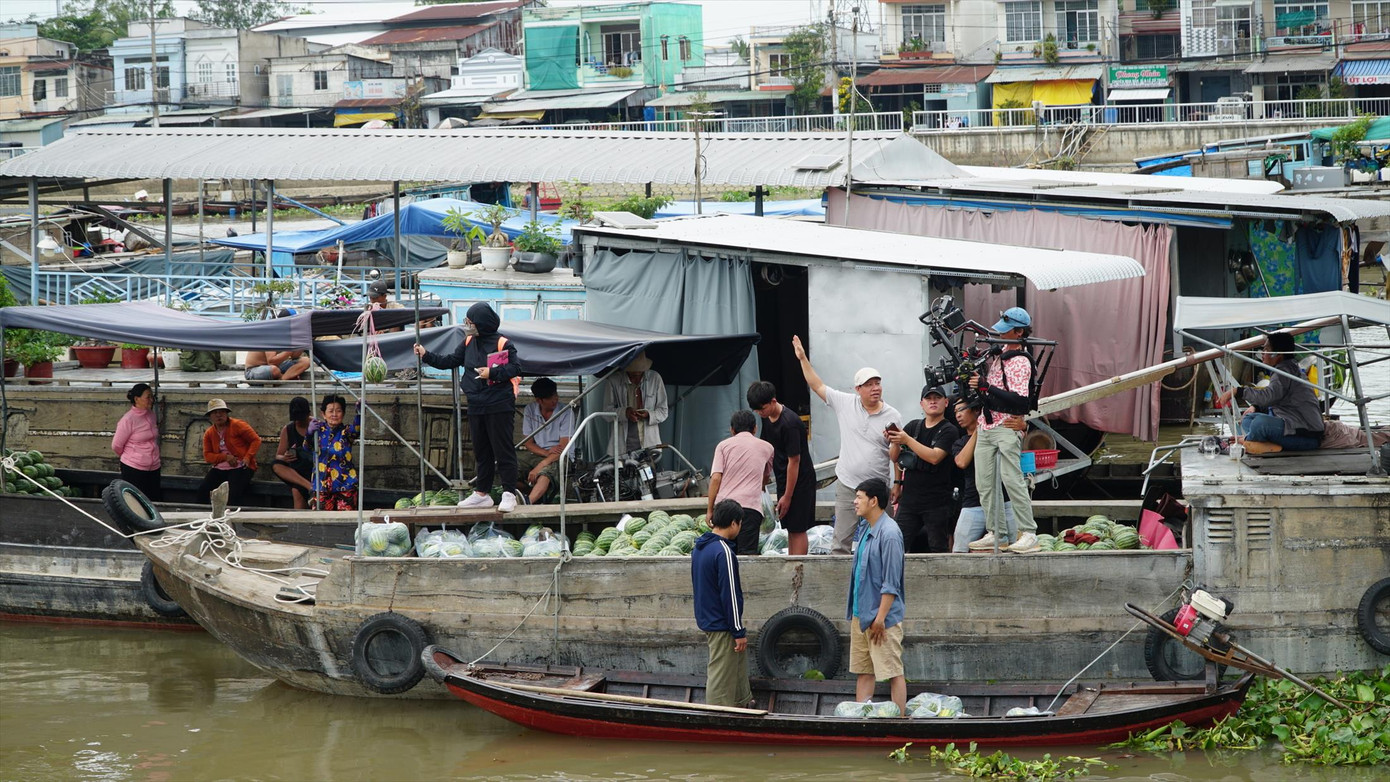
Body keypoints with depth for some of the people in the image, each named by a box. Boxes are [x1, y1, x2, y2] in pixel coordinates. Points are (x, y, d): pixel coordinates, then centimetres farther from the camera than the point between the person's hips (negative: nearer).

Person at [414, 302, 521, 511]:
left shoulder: (502, 344, -9)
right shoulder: (469, 343, 11)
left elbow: (516, 368, -13)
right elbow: (450, 362, 18)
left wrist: (492, 373, -21)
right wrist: (426, 355, 13)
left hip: (499, 406, -7)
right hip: (476, 406, 7)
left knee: (503, 450, -5)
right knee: (481, 451, 13)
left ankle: (509, 494, -3)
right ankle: (482, 494, 20)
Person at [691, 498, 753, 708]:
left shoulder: (699, 547, 9)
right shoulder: (723, 552, -22)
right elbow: (729, 594, -21)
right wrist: (739, 631, -16)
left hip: (707, 619, 10)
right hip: (722, 626, -10)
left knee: (739, 664, 23)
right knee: (721, 677, -3)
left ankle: (744, 702, 35)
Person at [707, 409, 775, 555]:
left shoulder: (724, 445, 11)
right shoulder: (766, 447, 16)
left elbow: (716, 478, 0)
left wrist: (709, 509, 4)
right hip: (750, 505, -1)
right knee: (748, 554, -8)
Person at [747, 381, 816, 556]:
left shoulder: (790, 423, -25)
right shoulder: (767, 418, 2)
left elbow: (794, 461, -22)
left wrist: (787, 496, -18)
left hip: (800, 481, -9)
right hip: (783, 479, 9)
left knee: (797, 528, -7)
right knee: (790, 527, 12)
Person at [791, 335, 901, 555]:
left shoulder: (893, 417, -1)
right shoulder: (845, 404, 2)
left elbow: (895, 457, 1)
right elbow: (817, 386, 9)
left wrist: (897, 441, -21)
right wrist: (803, 359, 6)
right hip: (847, 486, 0)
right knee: (840, 542, -1)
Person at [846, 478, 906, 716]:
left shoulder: (889, 533, -17)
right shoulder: (864, 528, 10)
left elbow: (891, 583, -19)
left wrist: (881, 618, -19)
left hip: (882, 616, -9)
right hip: (860, 614, 9)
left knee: (893, 671, -3)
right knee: (863, 670, 11)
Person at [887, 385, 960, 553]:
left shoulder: (949, 430, -2)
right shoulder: (913, 426, 14)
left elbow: (934, 457, -17)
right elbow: (895, 457, 17)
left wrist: (907, 440, -18)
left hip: (937, 503, -4)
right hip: (909, 500, 4)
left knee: (937, 549, -5)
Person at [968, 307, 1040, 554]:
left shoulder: (1020, 362, -10)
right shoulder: (996, 354, 14)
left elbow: (1019, 400, -20)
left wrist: (986, 387, -24)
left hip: (1007, 425, -9)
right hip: (986, 425, 9)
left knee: (1011, 478, -17)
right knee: (984, 482, 5)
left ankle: (1029, 534, -17)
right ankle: (996, 533, 9)